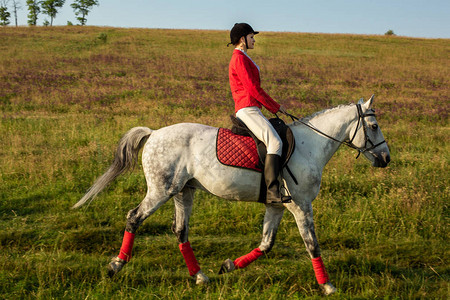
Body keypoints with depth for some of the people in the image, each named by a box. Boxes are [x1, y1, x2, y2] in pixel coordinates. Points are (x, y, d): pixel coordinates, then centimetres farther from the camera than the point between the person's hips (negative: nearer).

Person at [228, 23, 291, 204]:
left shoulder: (242, 58, 23)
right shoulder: (239, 58, -10)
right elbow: (253, 89, -15)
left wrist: (274, 107, 18)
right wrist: (275, 107, -8)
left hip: (250, 110, 11)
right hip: (247, 109, -11)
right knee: (275, 142, -25)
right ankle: (272, 191, -33)